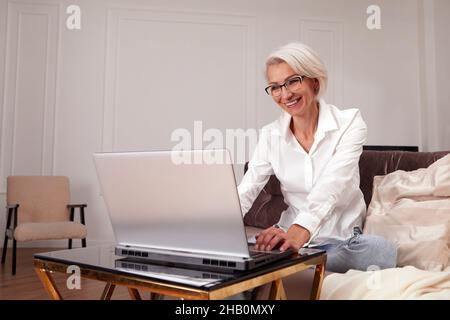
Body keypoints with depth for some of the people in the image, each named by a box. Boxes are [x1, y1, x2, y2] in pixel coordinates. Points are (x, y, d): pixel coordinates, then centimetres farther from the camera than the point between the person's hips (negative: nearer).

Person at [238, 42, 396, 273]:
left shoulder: (349, 123, -10)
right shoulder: (270, 135, -1)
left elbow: (331, 185, -26)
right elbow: (245, 192, -8)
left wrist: (300, 230, -44)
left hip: (343, 238, 0)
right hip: (290, 235, 1)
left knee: (382, 251, -33)